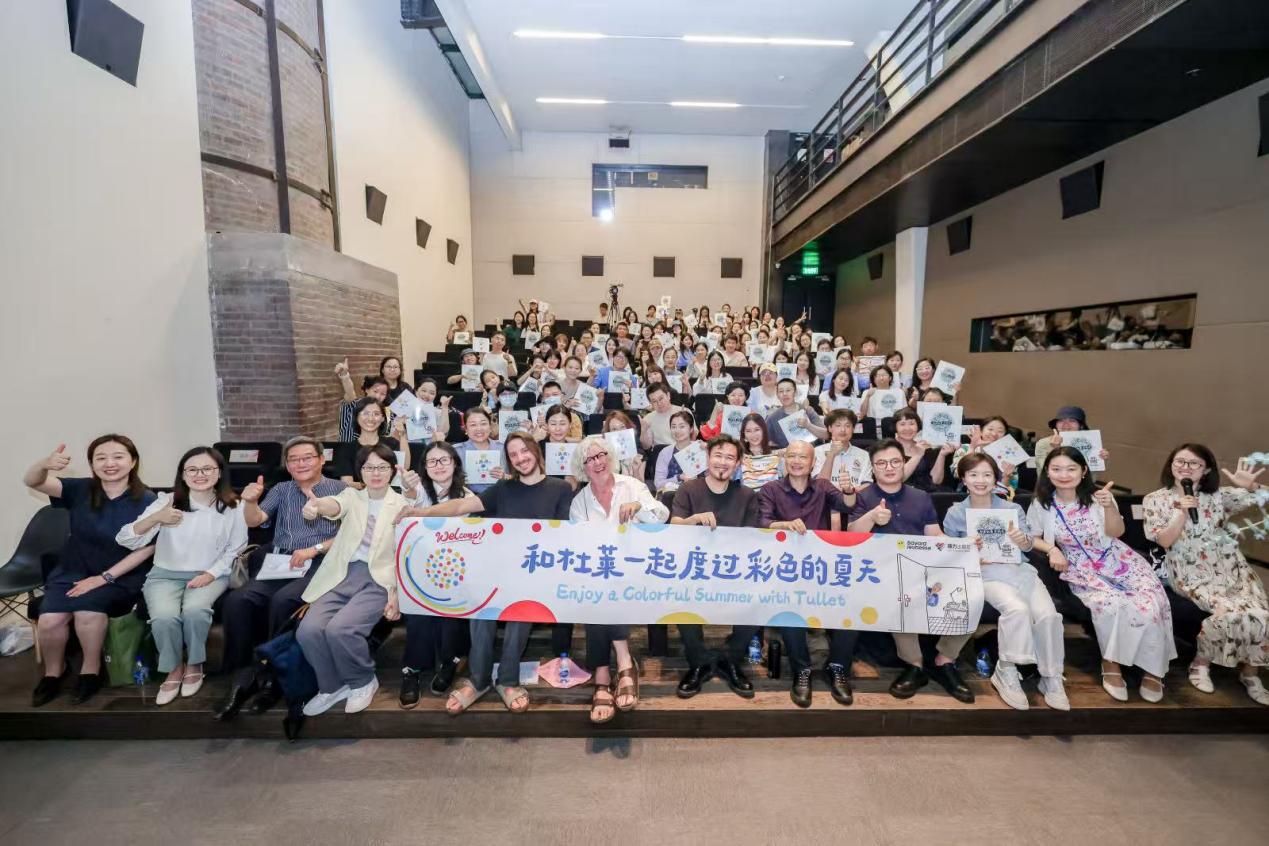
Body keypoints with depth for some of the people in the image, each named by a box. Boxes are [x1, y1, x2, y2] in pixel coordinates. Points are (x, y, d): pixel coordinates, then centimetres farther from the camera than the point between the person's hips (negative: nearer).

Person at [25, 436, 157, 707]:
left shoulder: (146, 500, -11)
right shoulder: (81, 490, -2)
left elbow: (146, 548, -11)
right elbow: (31, 481, -15)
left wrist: (105, 577, -16)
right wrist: (45, 464, -37)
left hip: (120, 576, -3)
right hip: (72, 572, 3)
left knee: (88, 609, -29)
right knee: (49, 619, -20)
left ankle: (91, 670, -1)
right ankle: (53, 670, 13)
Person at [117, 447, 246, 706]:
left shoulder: (232, 507, -3)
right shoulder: (167, 501, -3)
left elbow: (236, 549, 1)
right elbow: (125, 540, -8)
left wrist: (211, 573, -12)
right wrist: (155, 518, -25)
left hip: (210, 575, -1)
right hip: (165, 574, 1)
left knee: (194, 610, -30)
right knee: (164, 618, -27)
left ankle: (194, 665, -1)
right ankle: (174, 669, 3)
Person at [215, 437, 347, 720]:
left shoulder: (340, 489, 7)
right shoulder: (281, 490, 21)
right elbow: (255, 520, 7)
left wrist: (314, 549, -13)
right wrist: (250, 501, -14)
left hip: (319, 564, -4)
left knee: (282, 600, -31)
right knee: (236, 600, -22)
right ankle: (243, 676, -11)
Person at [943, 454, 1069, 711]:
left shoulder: (1013, 509, 13)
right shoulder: (955, 514, 7)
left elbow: (1028, 547, 2)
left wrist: (1021, 539, -22)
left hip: (1019, 569, 3)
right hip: (985, 573, -3)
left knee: (1047, 614, -24)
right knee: (1018, 609, -31)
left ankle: (1051, 678, -4)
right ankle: (1006, 671, -15)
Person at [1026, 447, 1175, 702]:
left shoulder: (1096, 495, -5)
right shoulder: (1042, 503, -5)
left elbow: (1116, 533, -12)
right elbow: (1032, 537, 6)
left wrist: (1109, 506, -29)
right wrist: (1052, 550, -13)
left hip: (1118, 560, 2)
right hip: (1083, 569, -1)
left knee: (1151, 605, -22)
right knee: (1110, 604, -30)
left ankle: (1153, 669, 2)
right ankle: (1111, 664, -8)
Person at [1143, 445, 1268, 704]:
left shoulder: (1218, 495, 5)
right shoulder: (1155, 500, -3)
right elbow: (1164, 541, -8)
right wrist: (1183, 513, -20)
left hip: (1231, 567, 4)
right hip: (1192, 572, -3)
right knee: (1231, 612, -26)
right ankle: (1201, 663, -2)